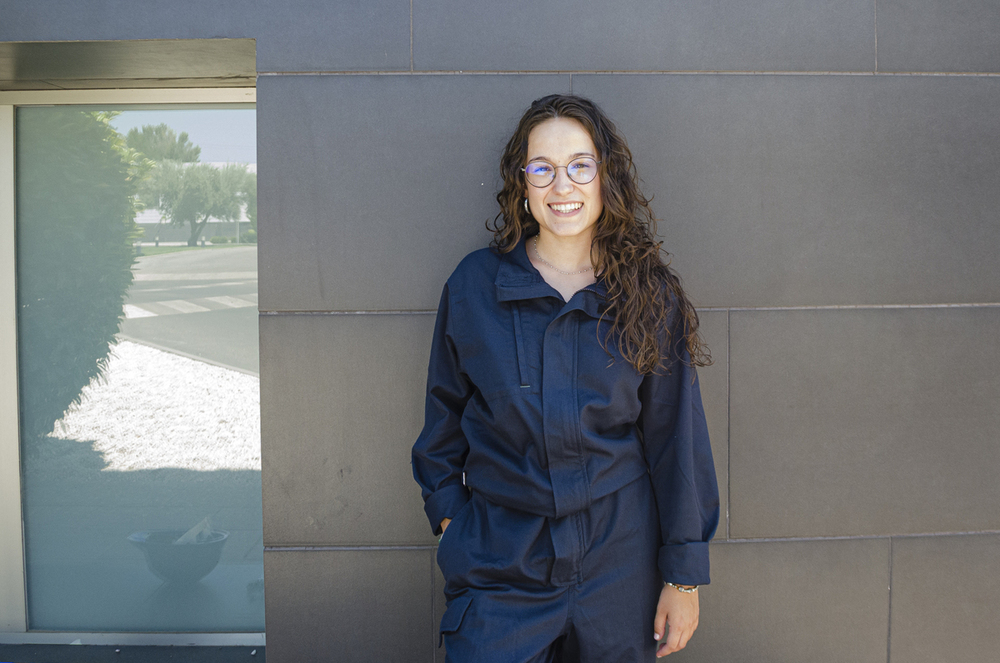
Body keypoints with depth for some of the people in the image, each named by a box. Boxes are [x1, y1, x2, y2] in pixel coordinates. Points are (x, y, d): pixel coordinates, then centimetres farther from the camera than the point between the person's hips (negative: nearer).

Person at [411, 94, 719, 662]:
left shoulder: (649, 295, -3)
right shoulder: (474, 284, -3)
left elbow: (675, 438, -1)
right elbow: (445, 414, 9)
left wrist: (684, 573, -1)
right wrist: (449, 512, 5)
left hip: (621, 569, 0)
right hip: (499, 567, 0)